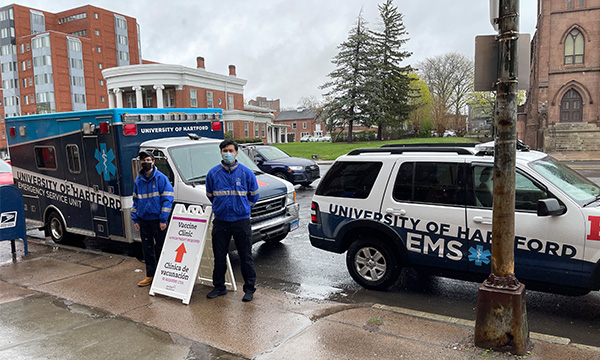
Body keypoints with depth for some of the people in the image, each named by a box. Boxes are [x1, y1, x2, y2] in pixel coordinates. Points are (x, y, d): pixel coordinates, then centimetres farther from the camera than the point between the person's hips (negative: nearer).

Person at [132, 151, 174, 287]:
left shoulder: (161, 178, -6)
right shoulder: (138, 180, 10)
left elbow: (168, 199, -10)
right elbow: (135, 200, 17)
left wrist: (163, 219, -15)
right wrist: (135, 219, 10)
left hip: (157, 220, -5)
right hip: (143, 220, 5)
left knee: (160, 248, 3)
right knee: (147, 248, 13)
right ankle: (150, 275, 25)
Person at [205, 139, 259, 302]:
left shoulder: (246, 173, -1)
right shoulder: (213, 173, 3)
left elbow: (253, 195, 11)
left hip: (241, 220, -2)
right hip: (220, 221, 2)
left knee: (246, 256, 3)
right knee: (219, 256, 10)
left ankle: (249, 288, 15)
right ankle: (219, 286, 26)